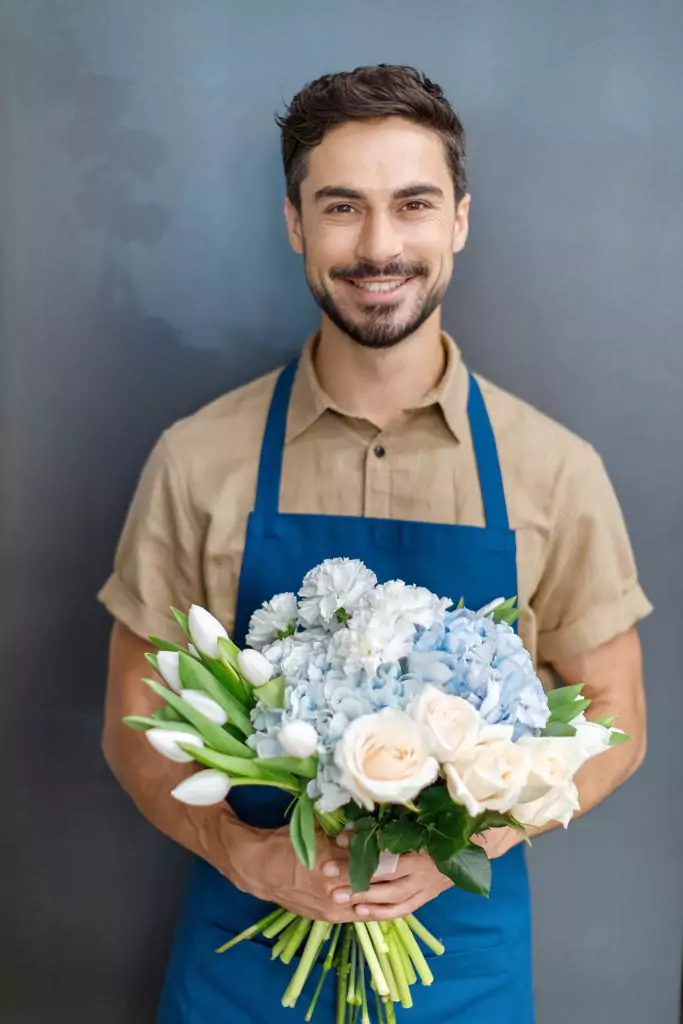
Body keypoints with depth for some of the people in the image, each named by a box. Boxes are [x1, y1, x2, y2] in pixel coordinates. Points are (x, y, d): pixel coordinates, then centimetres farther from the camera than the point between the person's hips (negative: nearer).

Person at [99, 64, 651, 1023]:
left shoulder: (556, 472, -9)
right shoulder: (197, 460, -9)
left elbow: (613, 723, -1)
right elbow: (134, 728, -2)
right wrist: (246, 854, -18)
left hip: (463, 933, 1)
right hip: (246, 933, 0)